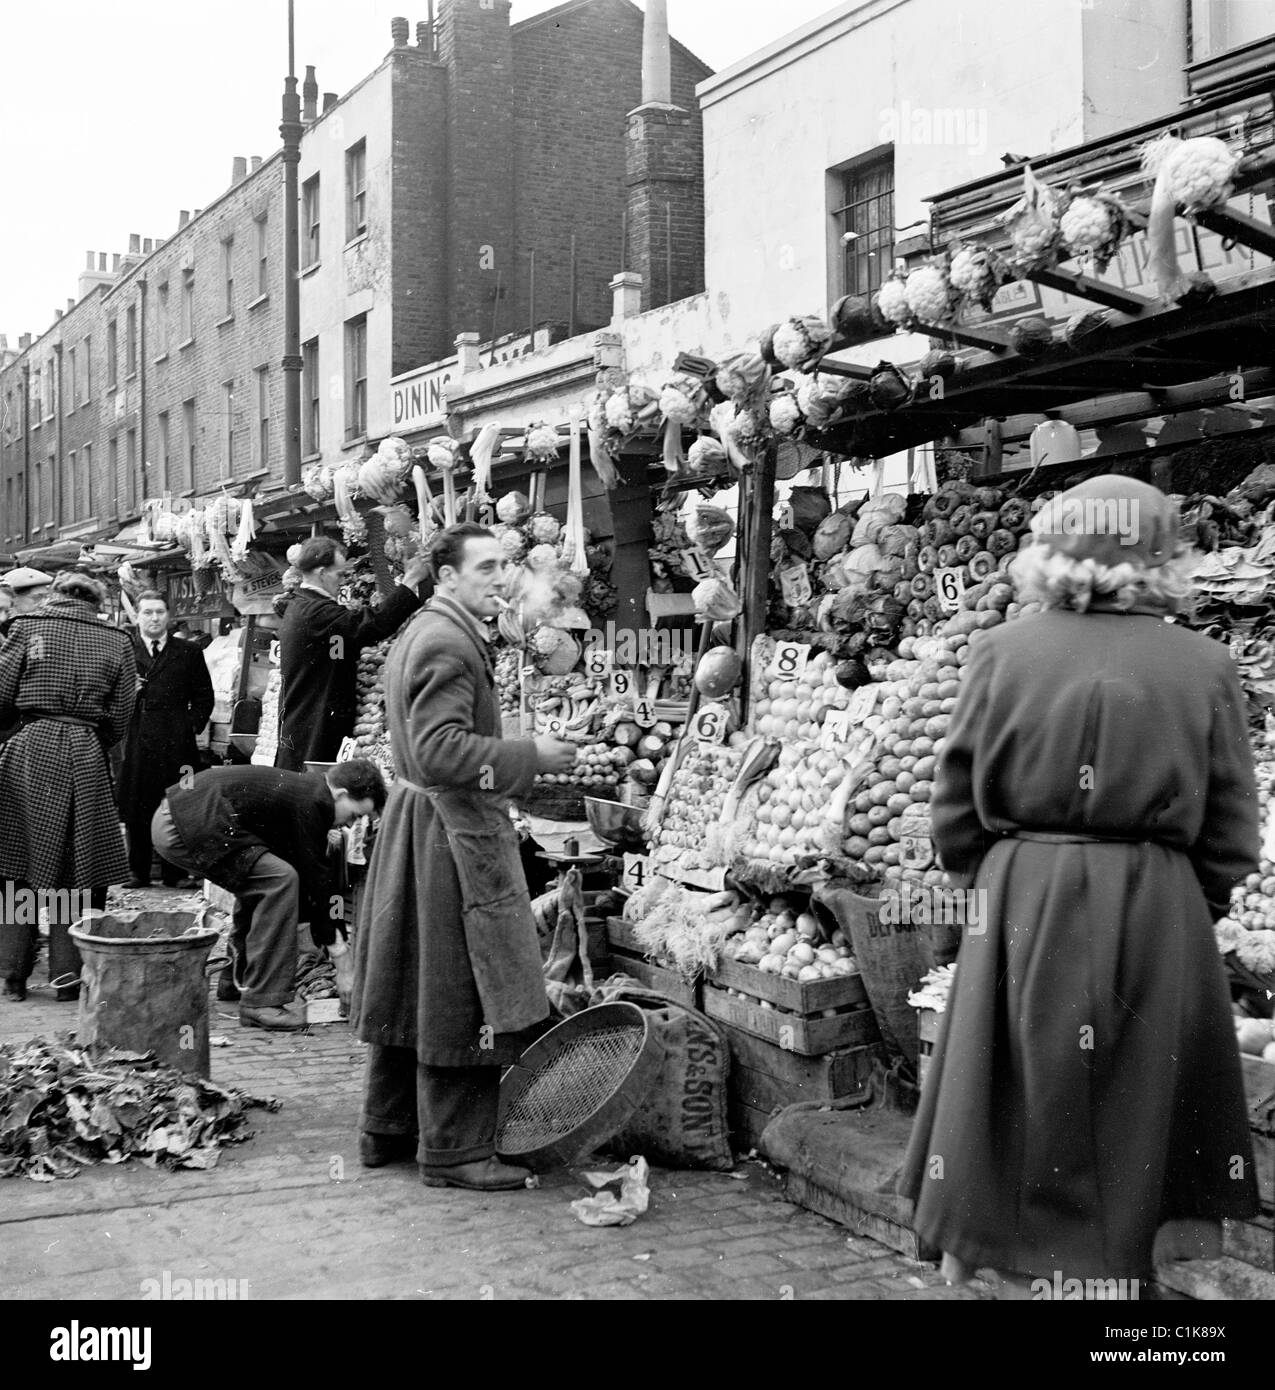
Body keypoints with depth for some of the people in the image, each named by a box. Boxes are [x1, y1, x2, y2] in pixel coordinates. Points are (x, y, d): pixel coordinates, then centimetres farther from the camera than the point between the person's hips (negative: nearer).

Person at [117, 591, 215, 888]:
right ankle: (139, 871, 11)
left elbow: (204, 697, 12)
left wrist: (191, 727, 1)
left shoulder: (189, 654, 11)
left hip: (176, 743, 0)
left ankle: (173, 872, 7)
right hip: (135, 741, 0)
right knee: (135, 810, 2)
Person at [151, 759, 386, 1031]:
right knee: (278, 879, -14)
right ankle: (261, 1003, -11)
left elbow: (308, 869, 27)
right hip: (187, 826, -11)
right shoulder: (312, 802, -10)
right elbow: (314, 875, -6)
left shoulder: (300, 787, 20)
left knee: (259, 881, 23)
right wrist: (333, 944, 4)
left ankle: (236, 980, 29)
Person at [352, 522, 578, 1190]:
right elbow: (440, 751, -25)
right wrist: (532, 756, -19)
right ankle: (454, 1150, 6)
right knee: (459, 995, -3)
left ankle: (388, 1128, 27)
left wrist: (521, 762, 20)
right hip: (455, 833, -11)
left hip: (414, 822, 11)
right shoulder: (449, 644, -18)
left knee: (414, 983, 17)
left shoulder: (414, 636, 16)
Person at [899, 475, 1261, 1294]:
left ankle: (1005, 1265, 23)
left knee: (1025, 1117, 12)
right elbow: (1231, 837, 1)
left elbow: (956, 812, 0)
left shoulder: (1004, 651, -4)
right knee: (1134, 1123, 14)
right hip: (1160, 923, 0)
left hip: (1023, 916, 0)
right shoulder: (1206, 667, -3)